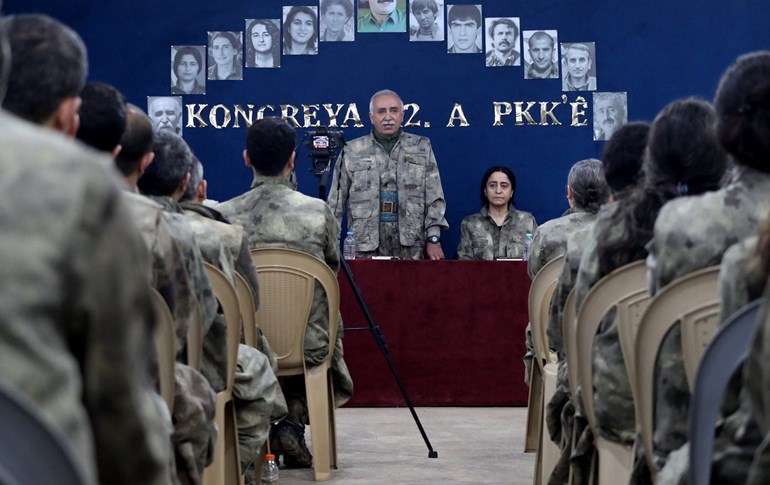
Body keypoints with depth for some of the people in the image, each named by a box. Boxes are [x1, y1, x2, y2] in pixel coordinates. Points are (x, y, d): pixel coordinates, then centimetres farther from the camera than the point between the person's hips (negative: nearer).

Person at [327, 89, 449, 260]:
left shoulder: (422, 148, 11)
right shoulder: (351, 152, 9)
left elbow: (434, 198, 8)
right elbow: (336, 203, 10)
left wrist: (433, 239, -1)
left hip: (410, 246, 0)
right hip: (365, 245, 0)